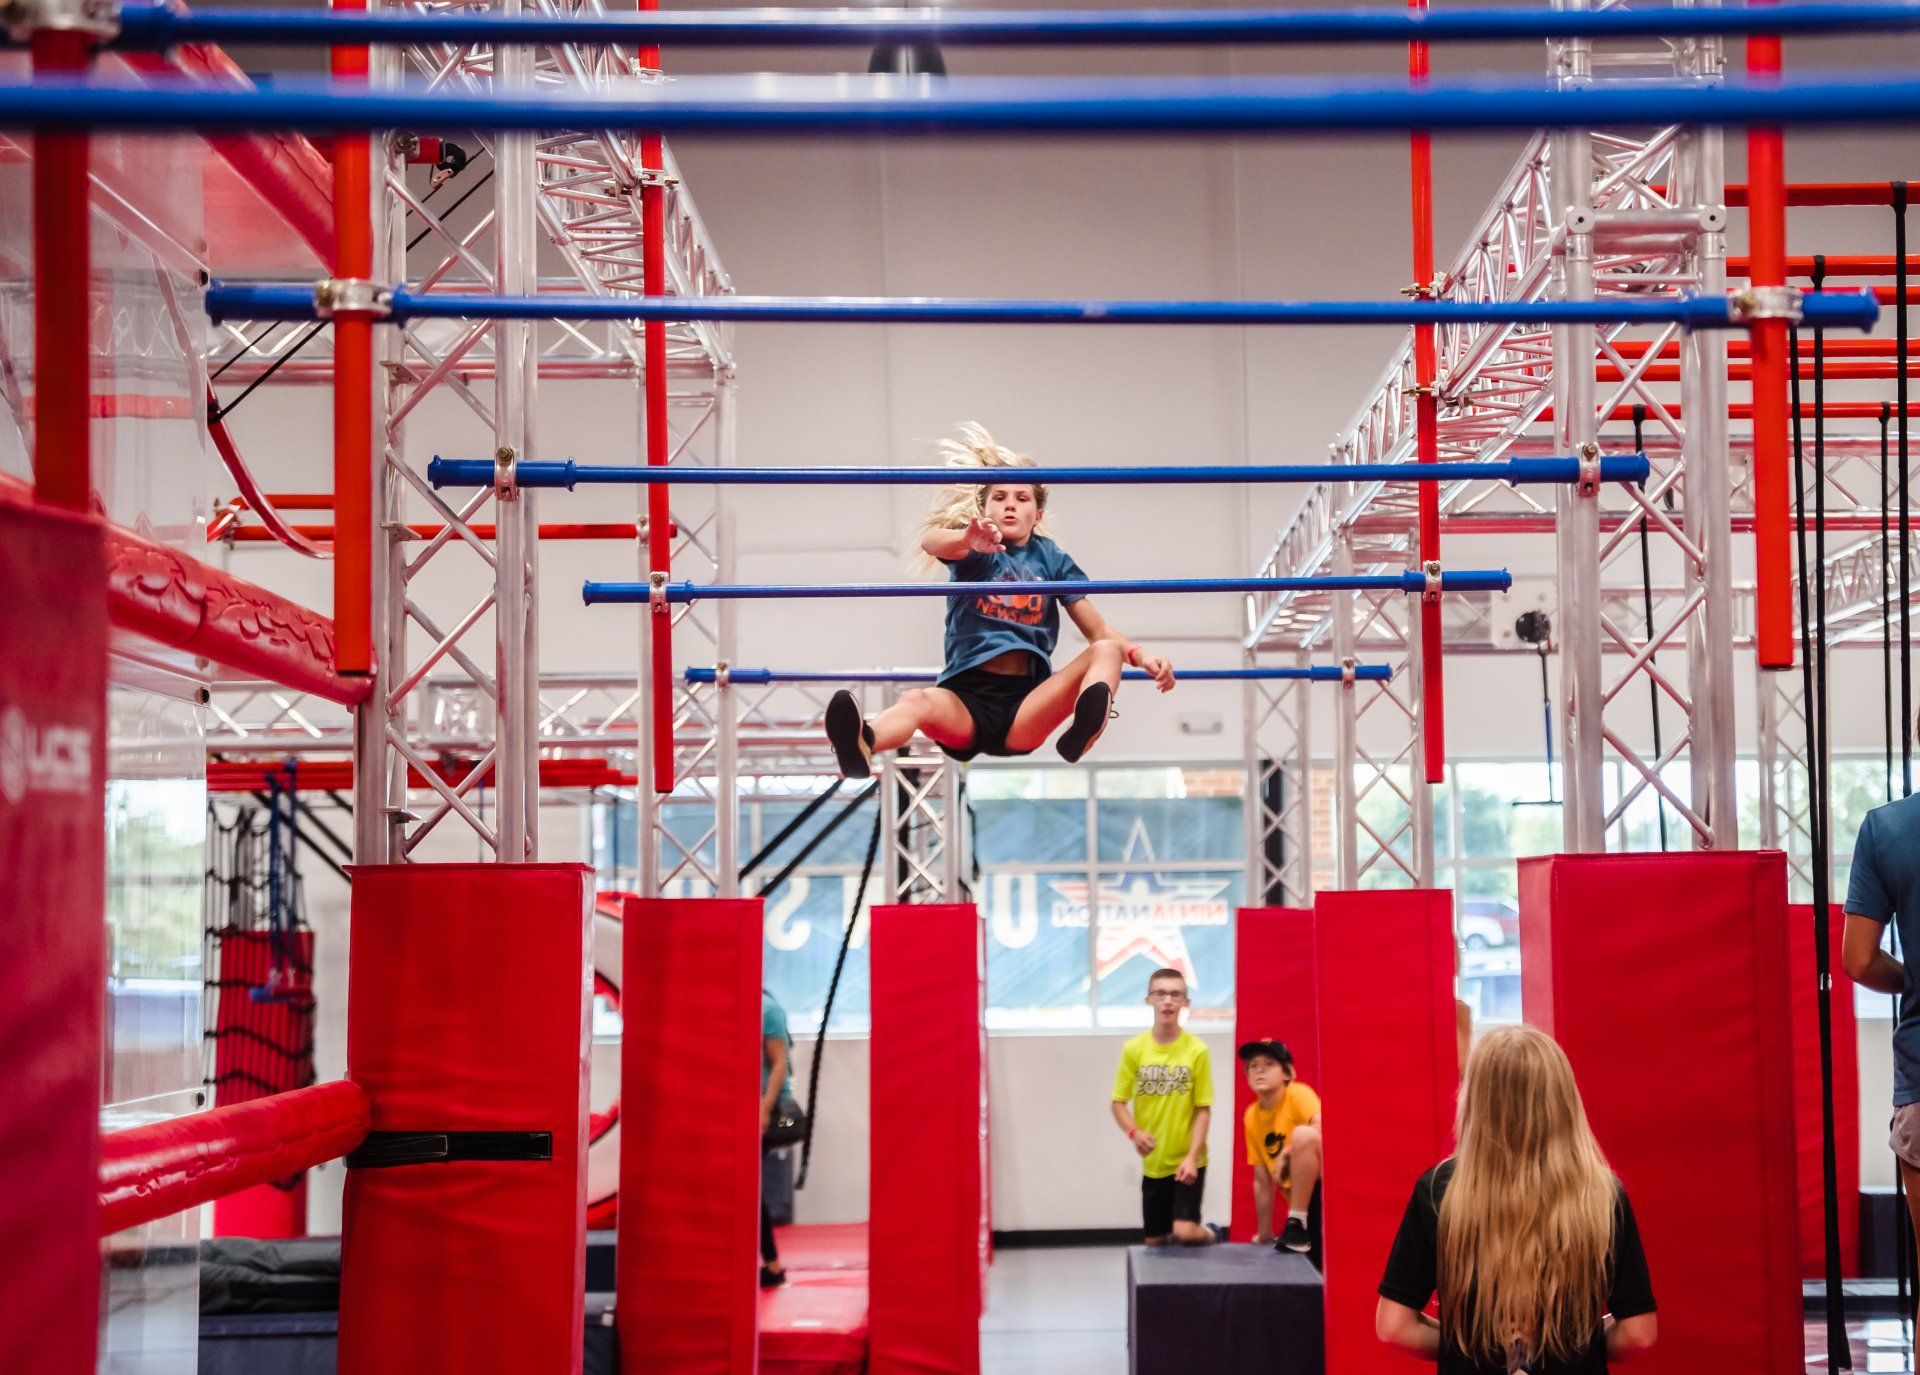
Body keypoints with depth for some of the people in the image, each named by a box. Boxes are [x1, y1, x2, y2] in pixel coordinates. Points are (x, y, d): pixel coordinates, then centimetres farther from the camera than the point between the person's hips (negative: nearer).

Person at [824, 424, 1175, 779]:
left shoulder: (1051, 558, 14)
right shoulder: (975, 549, 6)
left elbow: (1098, 629, 12)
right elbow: (931, 542, -19)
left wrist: (1140, 655, -10)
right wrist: (968, 541, -43)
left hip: (1024, 704, 2)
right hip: (965, 698, -2)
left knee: (1106, 651, -22)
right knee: (916, 700, -35)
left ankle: (1082, 734, -57)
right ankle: (863, 745, -72)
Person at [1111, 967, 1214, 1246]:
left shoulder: (1197, 1050, -8)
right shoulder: (1134, 1049, -1)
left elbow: (1203, 1109, -6)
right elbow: (1119, 1102, 3)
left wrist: (1192, 1156, -16)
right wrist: (1133, 1132, -17)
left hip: (1188, 1161, -3)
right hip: (1153, 1161, 3)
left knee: (1185, 1232, -15)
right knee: (1155, 1241, 10)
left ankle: (1208, 1235, 18)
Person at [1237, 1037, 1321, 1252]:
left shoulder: (1297, 1094, -10)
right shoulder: (1251, 1117, 6)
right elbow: (1262, 1181, 11)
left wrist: (1288, 1153, -27)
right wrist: (1264, 1234, 12)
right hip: (1302, 1198, 6)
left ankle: (1296, 1225, -24)